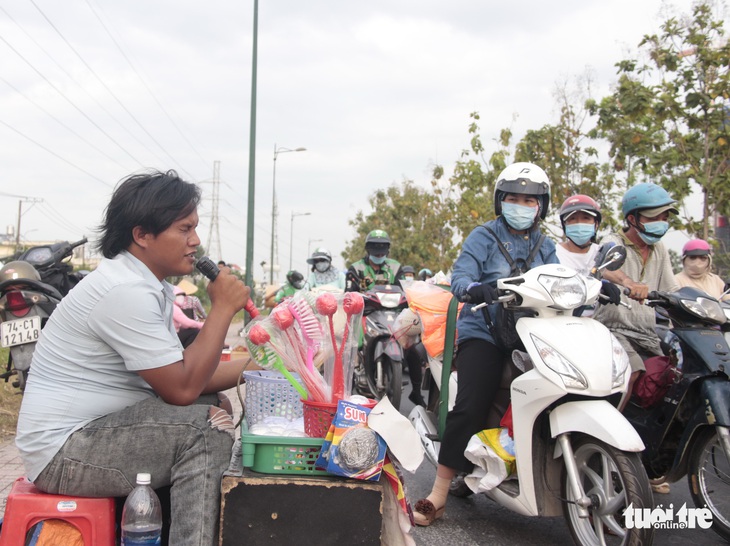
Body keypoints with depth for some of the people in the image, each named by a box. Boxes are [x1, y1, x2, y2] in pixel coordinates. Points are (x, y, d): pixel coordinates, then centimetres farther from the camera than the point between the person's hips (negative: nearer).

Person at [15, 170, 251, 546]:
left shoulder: (147, 285, 10)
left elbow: (181, 375, 10)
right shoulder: (126, 291, -22)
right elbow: (182, 389, -22)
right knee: (208, 429, -21)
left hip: (93, 428, 10)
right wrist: (222, 308, -16)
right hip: (62, 452, -10)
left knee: (210, 405, 11)